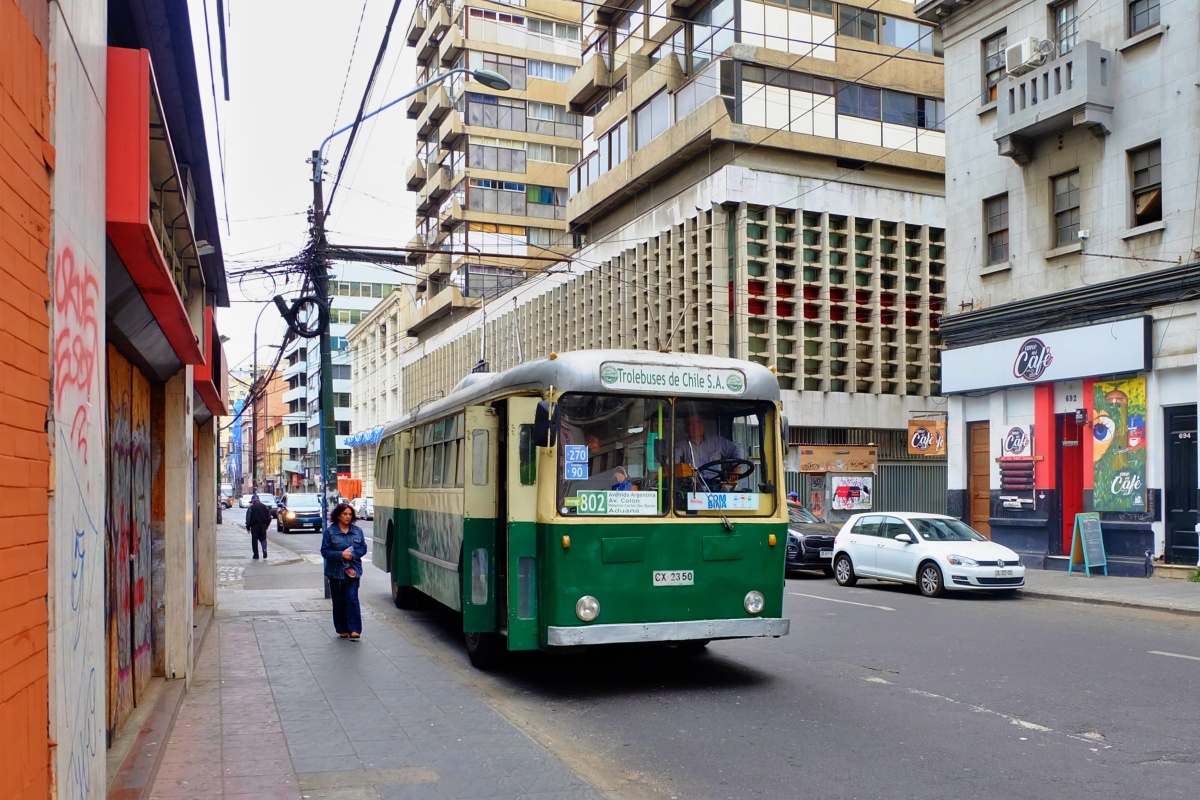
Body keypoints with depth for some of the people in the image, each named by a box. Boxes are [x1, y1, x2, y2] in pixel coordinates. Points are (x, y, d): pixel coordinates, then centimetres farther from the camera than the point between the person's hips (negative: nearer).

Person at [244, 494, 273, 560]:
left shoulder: (251, 508, -5)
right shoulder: (264, 507, 7)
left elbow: (248, 518, -8)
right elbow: (269, 517, 8)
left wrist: (248, 527, 0)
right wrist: (266, 525, 16)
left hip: (255, 526, -3)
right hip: (263, 526, 3)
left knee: (254, 541, 5)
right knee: (263, 539, 14)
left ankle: (256, 555, 4)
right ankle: (264, 550, -12)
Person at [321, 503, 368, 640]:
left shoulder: (357, 531, 6)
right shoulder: (330, 531, -2)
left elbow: (363, 548, 6)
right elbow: (325, 551, -5)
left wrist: (352, 554, -12)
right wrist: (341, 555, -18)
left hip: (353, 571, 1)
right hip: (336, 571, -1)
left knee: (352, 599, -10)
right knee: (339, 602, 6)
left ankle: (354, 629, -8)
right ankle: (343, 630, 17)